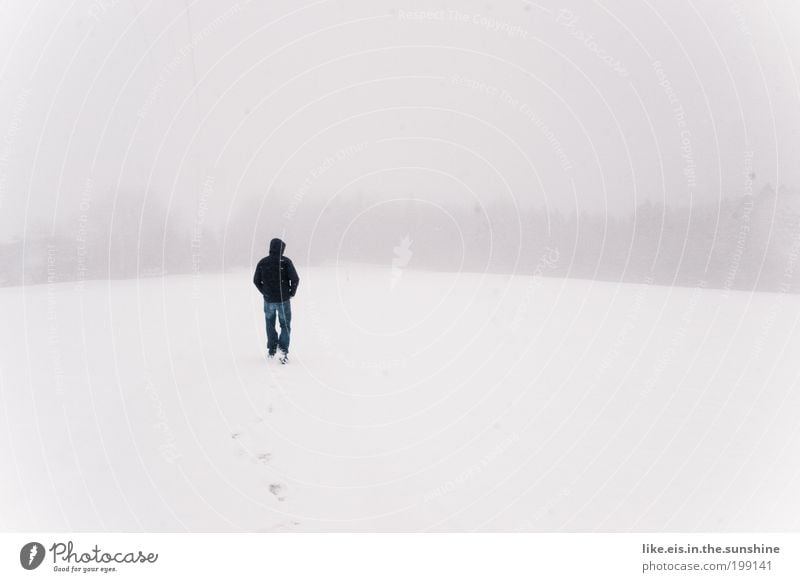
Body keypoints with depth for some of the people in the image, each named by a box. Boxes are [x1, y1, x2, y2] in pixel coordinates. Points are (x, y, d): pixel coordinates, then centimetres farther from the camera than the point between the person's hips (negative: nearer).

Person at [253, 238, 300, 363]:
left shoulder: (262, 262, -3)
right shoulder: (286, 261, -11)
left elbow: (256, 280, 4)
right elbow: (295, 279, -14)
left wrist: (265, 293, 14)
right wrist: (291, 293, 1)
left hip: (268, 300, 2)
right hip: (284, 300, -2)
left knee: (270, 324, 20)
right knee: (285, 325, 11)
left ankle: (271, 350, 23)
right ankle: (283, 350, -2)